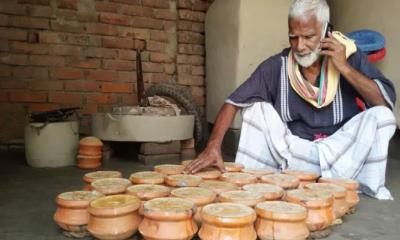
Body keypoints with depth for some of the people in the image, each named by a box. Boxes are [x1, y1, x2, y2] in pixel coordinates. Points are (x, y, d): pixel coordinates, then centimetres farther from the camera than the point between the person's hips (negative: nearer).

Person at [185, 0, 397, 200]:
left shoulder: (351, 57, -8)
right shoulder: (277, 66, -10)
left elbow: (386, 102, -16)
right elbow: (233, 103, -14)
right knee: (256, 108, -16)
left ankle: (371, 189, -7)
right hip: (295, 154, 0)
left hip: (343, 154, 0)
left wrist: (345, 68, -25)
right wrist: (213, 146, -28)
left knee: (380, 115, -23)